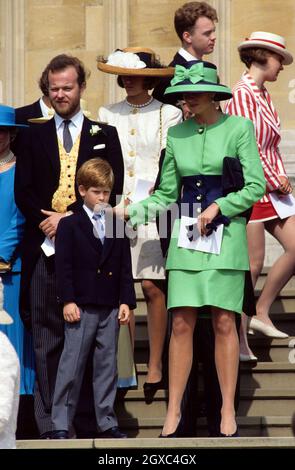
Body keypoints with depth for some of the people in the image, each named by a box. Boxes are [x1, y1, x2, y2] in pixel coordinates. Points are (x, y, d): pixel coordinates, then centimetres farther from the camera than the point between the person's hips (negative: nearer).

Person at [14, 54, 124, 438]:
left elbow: (111, 190, 1)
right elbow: (23, 191, 7)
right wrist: (46, 222, -9)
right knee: (47, 338, -2)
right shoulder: (35, 136, 15)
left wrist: (69, 219, -9)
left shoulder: (103, 135, 12)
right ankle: (50, 423, -1)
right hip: (44, 247, 1)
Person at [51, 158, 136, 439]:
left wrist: (126, 301, 3)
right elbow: (63, 267, -4)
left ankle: (107, 423, 12)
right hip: (80, 307, -4)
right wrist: (67, 301, -12)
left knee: (107, 365, 7)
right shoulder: (69, 226, 2)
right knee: (71, 365, -4)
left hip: (110, 308, 4)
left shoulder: (118, 227, 12)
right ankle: (61, 424, -1)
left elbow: (125, 268, 12)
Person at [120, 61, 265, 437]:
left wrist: (217, 207, -10)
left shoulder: (239, 128, -1)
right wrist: (130, 212, 1)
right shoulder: (176, 134, 10)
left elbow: (256, 185, -3)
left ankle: (228, 411, 4)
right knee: (181, 323, -2)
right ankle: (173, 412, 1)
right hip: (186, 234, 3)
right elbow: (166, 195, 13)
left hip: (226, 231, -3)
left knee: (224, 322, -3)